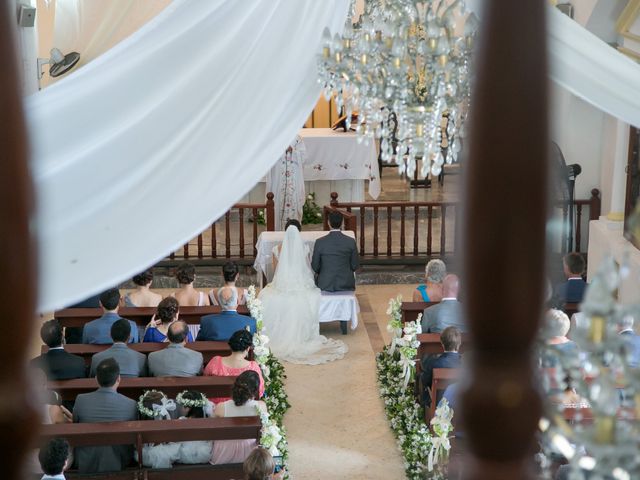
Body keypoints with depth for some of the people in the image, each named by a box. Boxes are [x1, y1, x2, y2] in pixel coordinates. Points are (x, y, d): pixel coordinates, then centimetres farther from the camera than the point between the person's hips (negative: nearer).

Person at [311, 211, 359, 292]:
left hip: (325, 284, 0)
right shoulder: (351, 242, -11)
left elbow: (315, 266, -5)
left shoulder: (319, 242, -12)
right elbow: (355, 265, -3)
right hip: (346, 284, 0)